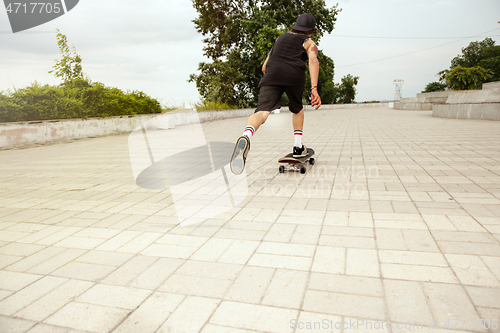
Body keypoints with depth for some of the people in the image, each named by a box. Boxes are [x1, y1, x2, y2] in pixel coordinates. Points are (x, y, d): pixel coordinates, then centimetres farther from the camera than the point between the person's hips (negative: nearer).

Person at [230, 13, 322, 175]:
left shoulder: (281, 38, 39)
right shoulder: (310, 43, 26)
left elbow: (264, 67, 37)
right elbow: (313, 60, 1)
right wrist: (314, 88, -11)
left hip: (271, 75, 1)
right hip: (294, 74, -1)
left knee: (262, 112, -20)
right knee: (297, 108, 27)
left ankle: (245, 137, -51)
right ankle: (298, 147, 25)